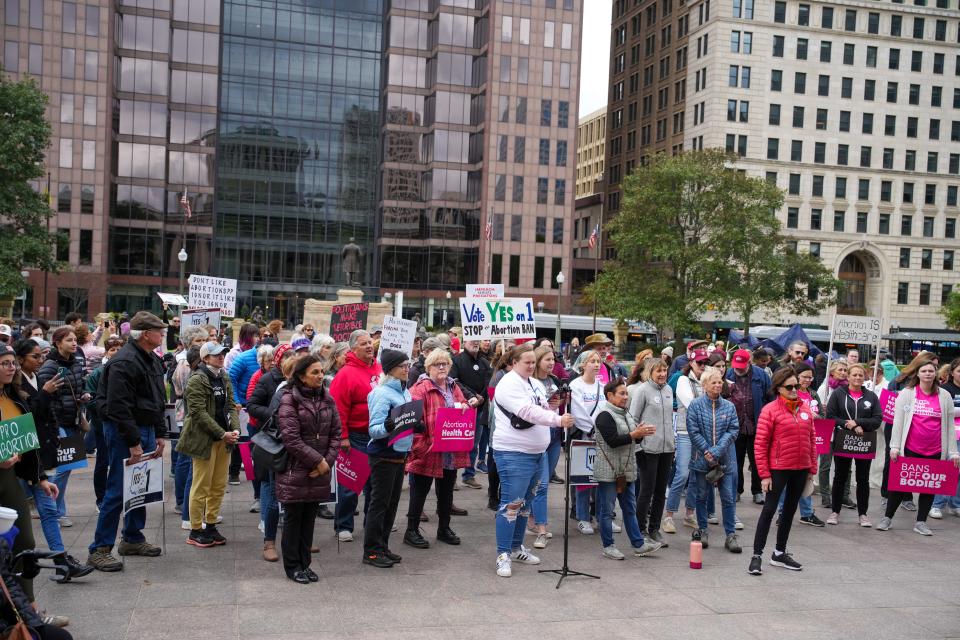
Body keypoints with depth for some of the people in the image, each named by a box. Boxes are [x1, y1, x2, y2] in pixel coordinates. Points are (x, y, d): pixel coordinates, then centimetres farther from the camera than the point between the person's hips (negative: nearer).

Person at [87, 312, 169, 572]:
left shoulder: (152, 360, 13)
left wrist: (160, 434, 14)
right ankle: (99, 549, 2)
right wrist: (133, 442, -22)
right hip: (124, 432, -9)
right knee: (118, 490, -6)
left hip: (146, 430, 10)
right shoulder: (124, 362, -18)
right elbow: (118, 407, -22)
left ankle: (133, 538, 29)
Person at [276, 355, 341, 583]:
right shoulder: (289, 399, -10)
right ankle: (292, 566, 16)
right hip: (295, 470, -5)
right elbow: (291, 438, -16)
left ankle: (305, 563, 22)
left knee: (309, 518, 12)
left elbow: (336, 433, 7)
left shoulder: (327, 399, 7)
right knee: (293, 517, 5)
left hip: (320, 471, 5)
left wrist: (327, 461, -6)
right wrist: (317, 460, -15)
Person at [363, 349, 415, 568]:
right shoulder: (382, 393, -16)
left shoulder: (404, 392, 9)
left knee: (392, 503, 13)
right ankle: (372, 551, 8)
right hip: (384, 456, -8)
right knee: (379, 503, 0)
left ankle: (382, 547, 23)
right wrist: (387, 427, -37)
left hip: (400, 454, 8)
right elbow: (374, 429, -20)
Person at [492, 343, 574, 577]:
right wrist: (558, 420, -33)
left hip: (536, 453, 9)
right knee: (511, 504, -6)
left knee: (525, 503, 16)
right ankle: (503, 555, 1)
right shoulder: (509, 384, -14)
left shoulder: (535, 384, 13)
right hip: (514, 454, -9)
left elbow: (543, 411, 20)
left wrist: (555, 404, 1)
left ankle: (516, 548, 28)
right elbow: (529, 412, -27)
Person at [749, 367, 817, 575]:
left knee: (790, 510, 14)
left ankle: (780, 553, 27)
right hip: (778, 468, -6)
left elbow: (811, 439, 13)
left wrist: (812, 468, 10)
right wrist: (764, 474, -13)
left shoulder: (805, 408, 6)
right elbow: (760, 444, -11)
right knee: (769, 510, -3)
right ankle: (757, 556, 4)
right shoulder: (770, 410, -10)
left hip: (801, 469, 6)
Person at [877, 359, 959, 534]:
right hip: (910, 449, -2)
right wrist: (895, 446, -8)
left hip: (935, 451, 2)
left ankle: (921, 522, 20)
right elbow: (898, 421, -3)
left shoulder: (945, 396, 5)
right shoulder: (906, 393, 0)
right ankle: (887, 518, 15)